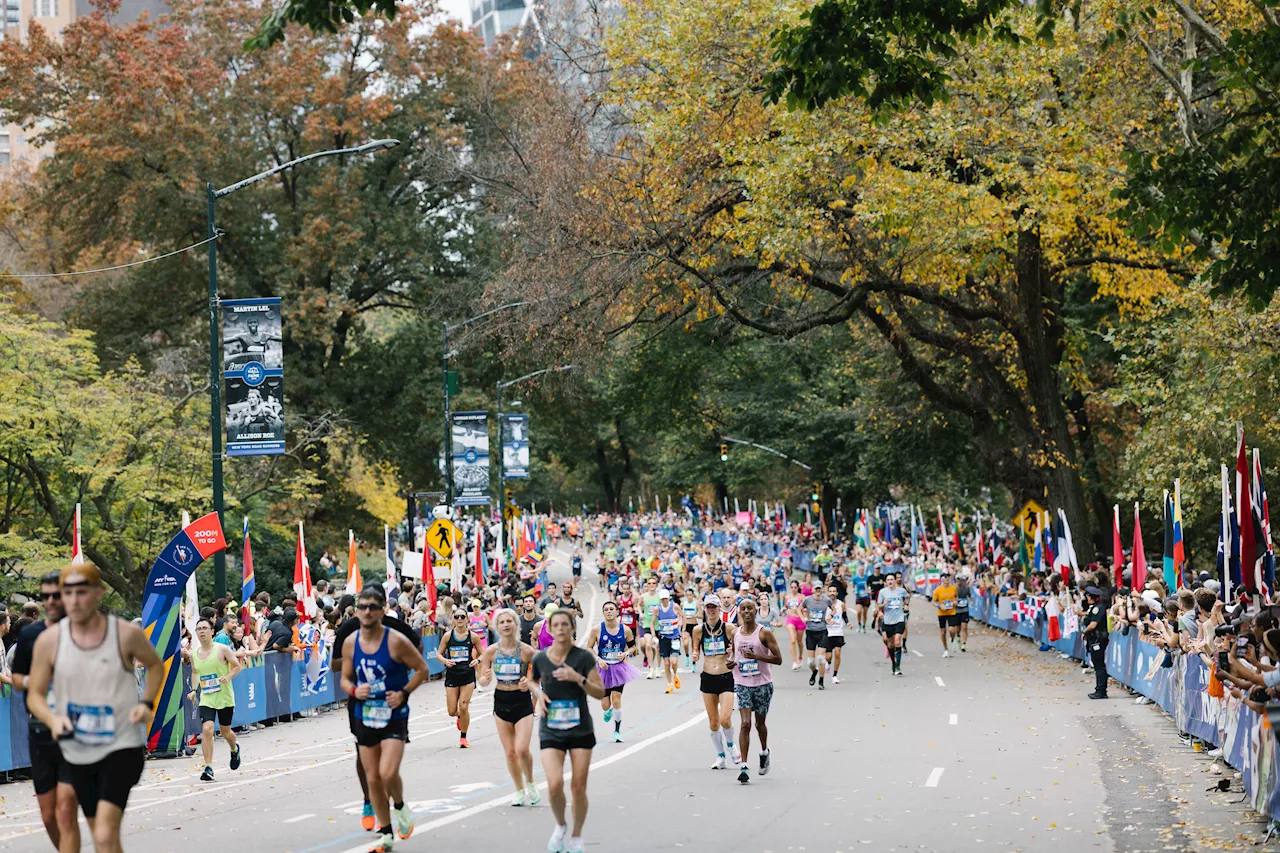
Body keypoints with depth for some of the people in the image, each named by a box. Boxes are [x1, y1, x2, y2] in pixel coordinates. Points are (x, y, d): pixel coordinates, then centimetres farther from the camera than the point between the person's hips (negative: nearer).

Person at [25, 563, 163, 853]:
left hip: (122, 745, -4)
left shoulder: (127, 634, -8)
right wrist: (52, 719, -17)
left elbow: (155, 665, 12)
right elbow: (35, 694, 4)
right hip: (77, 750, 4)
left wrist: (147, 703, -5)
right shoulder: (49, 641, -4)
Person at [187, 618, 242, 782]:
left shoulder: (222, 649, -9)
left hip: (225, 698, -2)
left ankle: (235, 750, 48)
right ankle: (208, 768, -15)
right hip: (206, 699, 2)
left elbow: (237, 666, -2)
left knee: (225, 731, 12)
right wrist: (194, 690, 7)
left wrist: (228, 677, -21)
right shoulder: (193, 654, 3)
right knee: (206, 730, -17)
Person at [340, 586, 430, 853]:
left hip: (394, 717, -4)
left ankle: (400, 806, 15)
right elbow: (345, 678, 11)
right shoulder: (350, 642, 0)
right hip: (365, 718, 5)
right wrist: (353, 690, -10)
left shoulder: (396, 641, -13)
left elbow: (422, 669, -4)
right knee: (373, 778, 8)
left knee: (388, 773, -19)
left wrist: (404, 693, -14)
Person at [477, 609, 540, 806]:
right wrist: (486, 678, -20)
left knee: (522, 749, -14)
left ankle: (530, 783, 12)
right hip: (501, 701, 3)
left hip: (522, 702, -3)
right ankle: (520, 791, 23)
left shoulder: (526, 650, -9)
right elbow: (482, 681, 3)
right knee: (510, 752, 7)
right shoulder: (491, 651, -3)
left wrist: (529, 682, -18)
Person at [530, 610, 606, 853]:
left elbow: (600, 693, -6)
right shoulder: (540, 658, -1)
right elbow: (533, 681, 20)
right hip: (551, 731, 0)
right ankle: (560, 826, 12)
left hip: (580, 731, 0)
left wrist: (578, 678, -22)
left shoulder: (584, 657, -6)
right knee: (555, 784, -17)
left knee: (579, 788, 2)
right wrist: (539, 693, -2)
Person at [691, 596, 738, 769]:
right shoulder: (698, 630, 2)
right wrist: (695, 656, -10)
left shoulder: (729, 628, -4)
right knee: (713, 721, 6)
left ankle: (730, 745, 18)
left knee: (725, 719, -13)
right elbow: (696, 651, 12)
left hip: (726, 678, -2)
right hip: (708, 678, 3)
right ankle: (720, 757, 20)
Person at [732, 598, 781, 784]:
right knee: (745, 723, -11)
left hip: (763, 684, -2)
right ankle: (743, 766, -13)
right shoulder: (735, 634, 5)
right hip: (742, 684, 2)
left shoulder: (764, 633, -8)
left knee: (760, 723, 12)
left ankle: (764, 752, 42)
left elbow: (778, 659, -10)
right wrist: (732, 662, -1)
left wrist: (756, 656, -22)